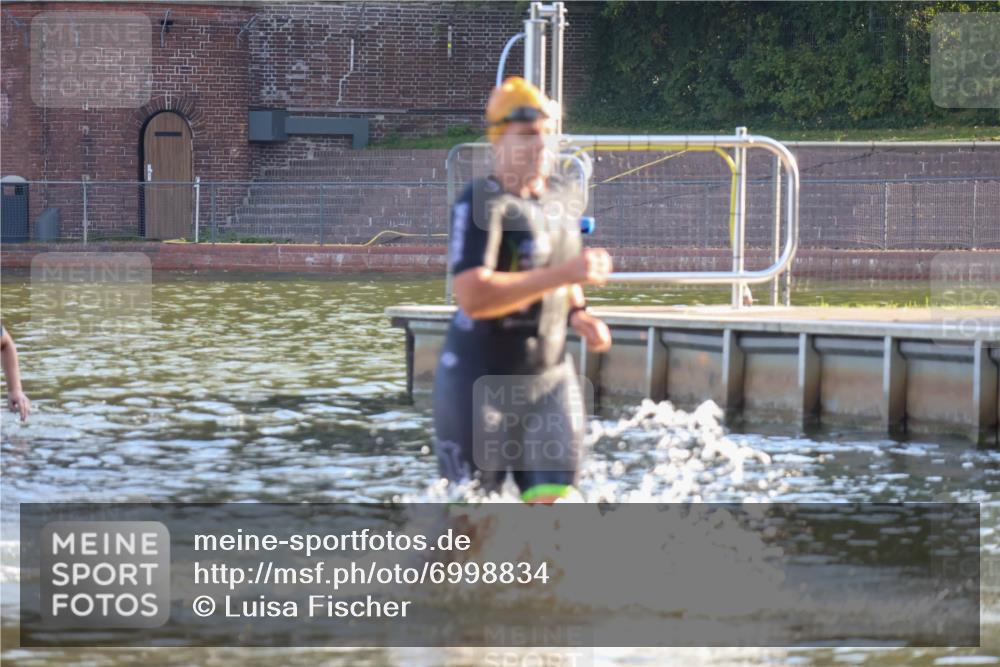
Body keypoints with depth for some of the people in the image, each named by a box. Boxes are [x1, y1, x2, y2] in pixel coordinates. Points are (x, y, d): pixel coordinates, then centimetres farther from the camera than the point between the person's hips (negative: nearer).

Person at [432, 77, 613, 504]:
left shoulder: (565, 194, 7)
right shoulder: (482, 204, -18)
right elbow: (472, 296, -32)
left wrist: (578, 315, 5)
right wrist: (564, 275, -31)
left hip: (551, 380, 6)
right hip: (479, 384, -6)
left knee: (553, 500, -3)